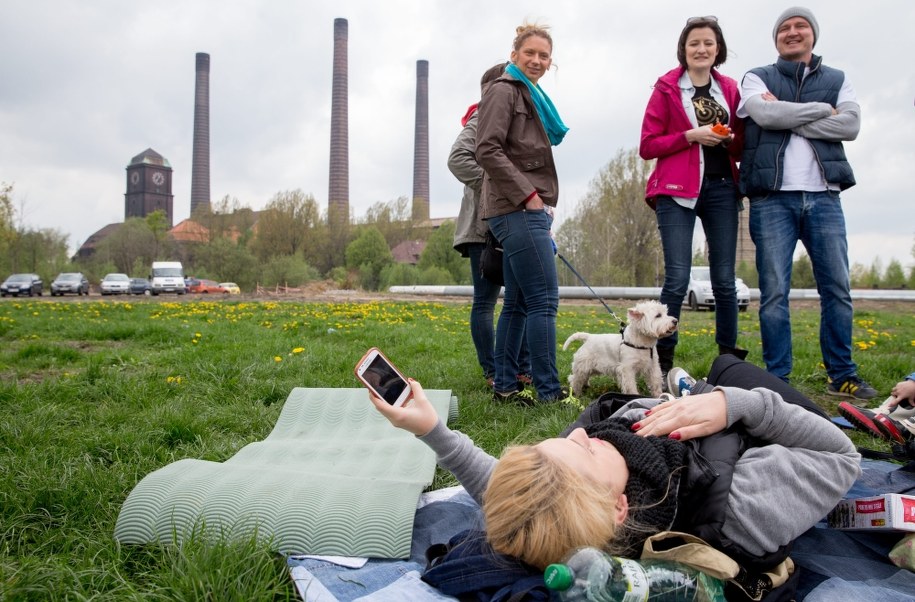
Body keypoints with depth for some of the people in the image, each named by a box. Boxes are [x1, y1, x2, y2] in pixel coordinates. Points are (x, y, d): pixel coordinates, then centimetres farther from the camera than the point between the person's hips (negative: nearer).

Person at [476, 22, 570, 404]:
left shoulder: (531, 97, 24)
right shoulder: (503, 91, -4)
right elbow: (488, 151, -15)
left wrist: (539, 205, 17)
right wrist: (528, 195, -16)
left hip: (526, 210, 10)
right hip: (518, 210, -10)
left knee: (518, 302, 8)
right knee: (544, 299, -11)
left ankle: (504, 386, 13)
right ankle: (549, 391, -7)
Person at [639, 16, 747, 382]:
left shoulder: (730, 89, 14)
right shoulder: (667, 89, 4)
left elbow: (743, 146, 18)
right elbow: (647, 146, -1)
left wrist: (731, 138, -4)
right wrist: (690, 135, -13)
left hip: (722, 188, 4)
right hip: (678, 190, -3)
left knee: (725, 278, 4)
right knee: (677, 277, -10)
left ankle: (729, 358, 14)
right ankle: (663, 361, 0)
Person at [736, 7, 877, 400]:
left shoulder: (837, 81, 17)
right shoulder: (756, 79, 11)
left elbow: (851, 125, -2)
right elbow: (766, 114, -10)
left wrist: (788, 118, -7)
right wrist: (823, 110, -2)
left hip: (823, 197, 3)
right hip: (772, 198, -2)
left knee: (837, 289, 2)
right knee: (774, 292, -3)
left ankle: (842, 376, 11)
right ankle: (778, 378, 4)